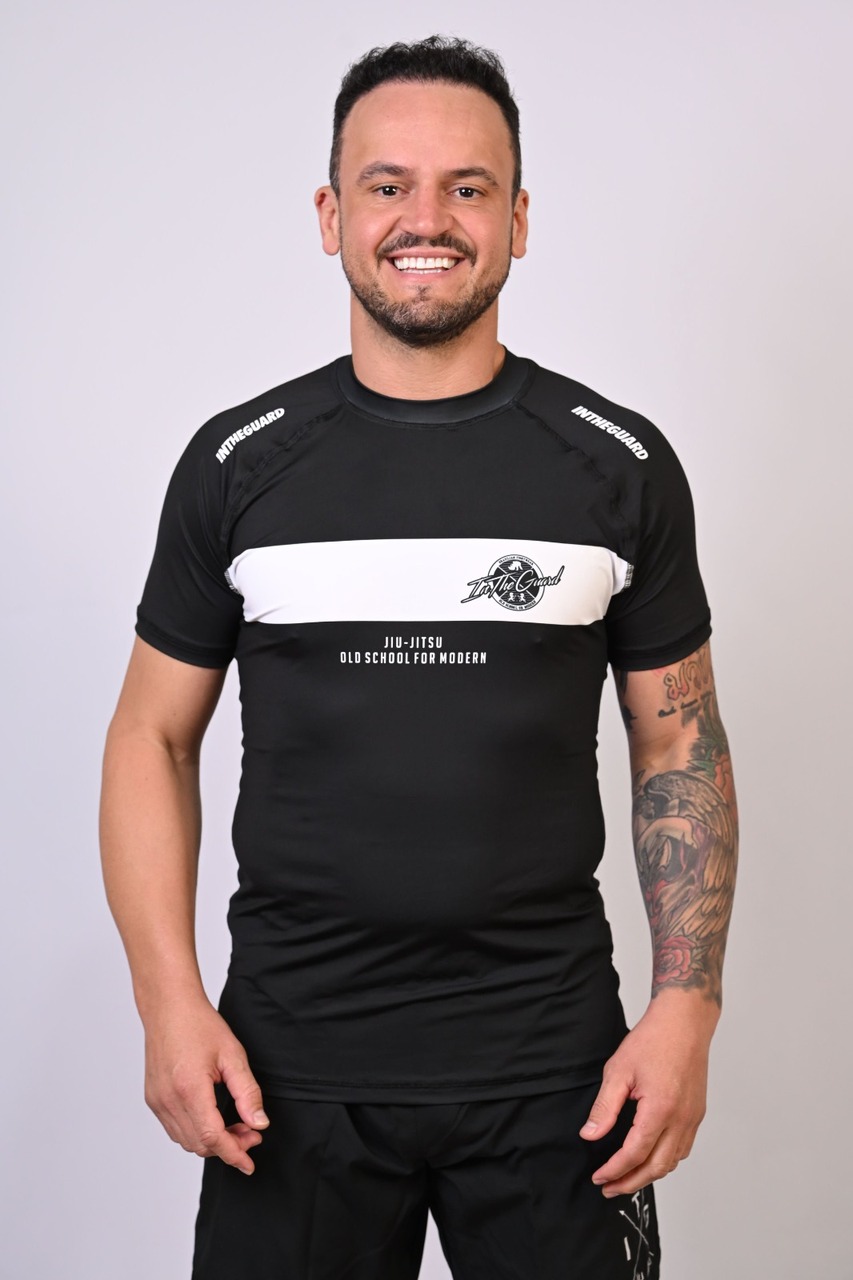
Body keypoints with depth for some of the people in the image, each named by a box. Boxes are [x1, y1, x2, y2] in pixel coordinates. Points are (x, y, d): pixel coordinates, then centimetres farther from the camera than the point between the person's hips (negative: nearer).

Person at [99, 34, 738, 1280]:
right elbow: (154, 736, 4)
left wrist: (687, 1008, -5)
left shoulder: (621, 464, 0)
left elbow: (681, 744, 4)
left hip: (550, 1061, 0)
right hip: (292, 1057, 0)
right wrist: (169, 1004, -6)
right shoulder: (238, 463, 0)